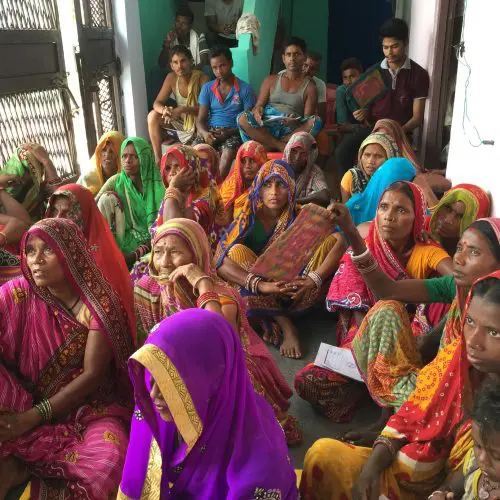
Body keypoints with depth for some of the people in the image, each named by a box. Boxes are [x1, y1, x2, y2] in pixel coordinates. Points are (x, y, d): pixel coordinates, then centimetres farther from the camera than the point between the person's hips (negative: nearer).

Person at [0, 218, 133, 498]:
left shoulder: (98, 303, -10)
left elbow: (92, 375, -13)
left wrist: (32, 418, -17)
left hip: (89, 407, -1)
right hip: (27, 402, 2)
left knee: (107, 460, -30)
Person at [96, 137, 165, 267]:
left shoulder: (157, 185, -11)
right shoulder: (117, 181, -2)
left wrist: (133, 256, -22)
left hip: (149, 245, -4)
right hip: (125, 241, 4)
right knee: (107, 199, -14)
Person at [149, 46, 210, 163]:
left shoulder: (202, 79, -20)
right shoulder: (171, 78, -7)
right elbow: (157, 103, -7)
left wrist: (184, 109, -36)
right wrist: (164, 110, -31)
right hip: (181, 122, 5)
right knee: (153, 116, -14)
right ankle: (158, 159, -11)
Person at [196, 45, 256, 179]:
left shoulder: (245, 89, 3)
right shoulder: (207, 88, 12)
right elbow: (200, 119, 8)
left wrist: (228, 133, -18)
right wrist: (205, 133, -16)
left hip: (233, 133, -3)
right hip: (210, 132, 3)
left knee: (228, 154, -36)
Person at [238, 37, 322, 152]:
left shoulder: (310, 87, 11)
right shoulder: (271, 80, 18)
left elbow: (307, 120, 1)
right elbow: (259, 106, 11)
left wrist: (296, 122, -23)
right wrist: (257, 111, -16)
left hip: (292, 132, -1)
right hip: (265, 129, 1)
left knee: (316, 122, -30)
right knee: (243, 118, -26)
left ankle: (269, 146, -26)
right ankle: (281, 146, -25)